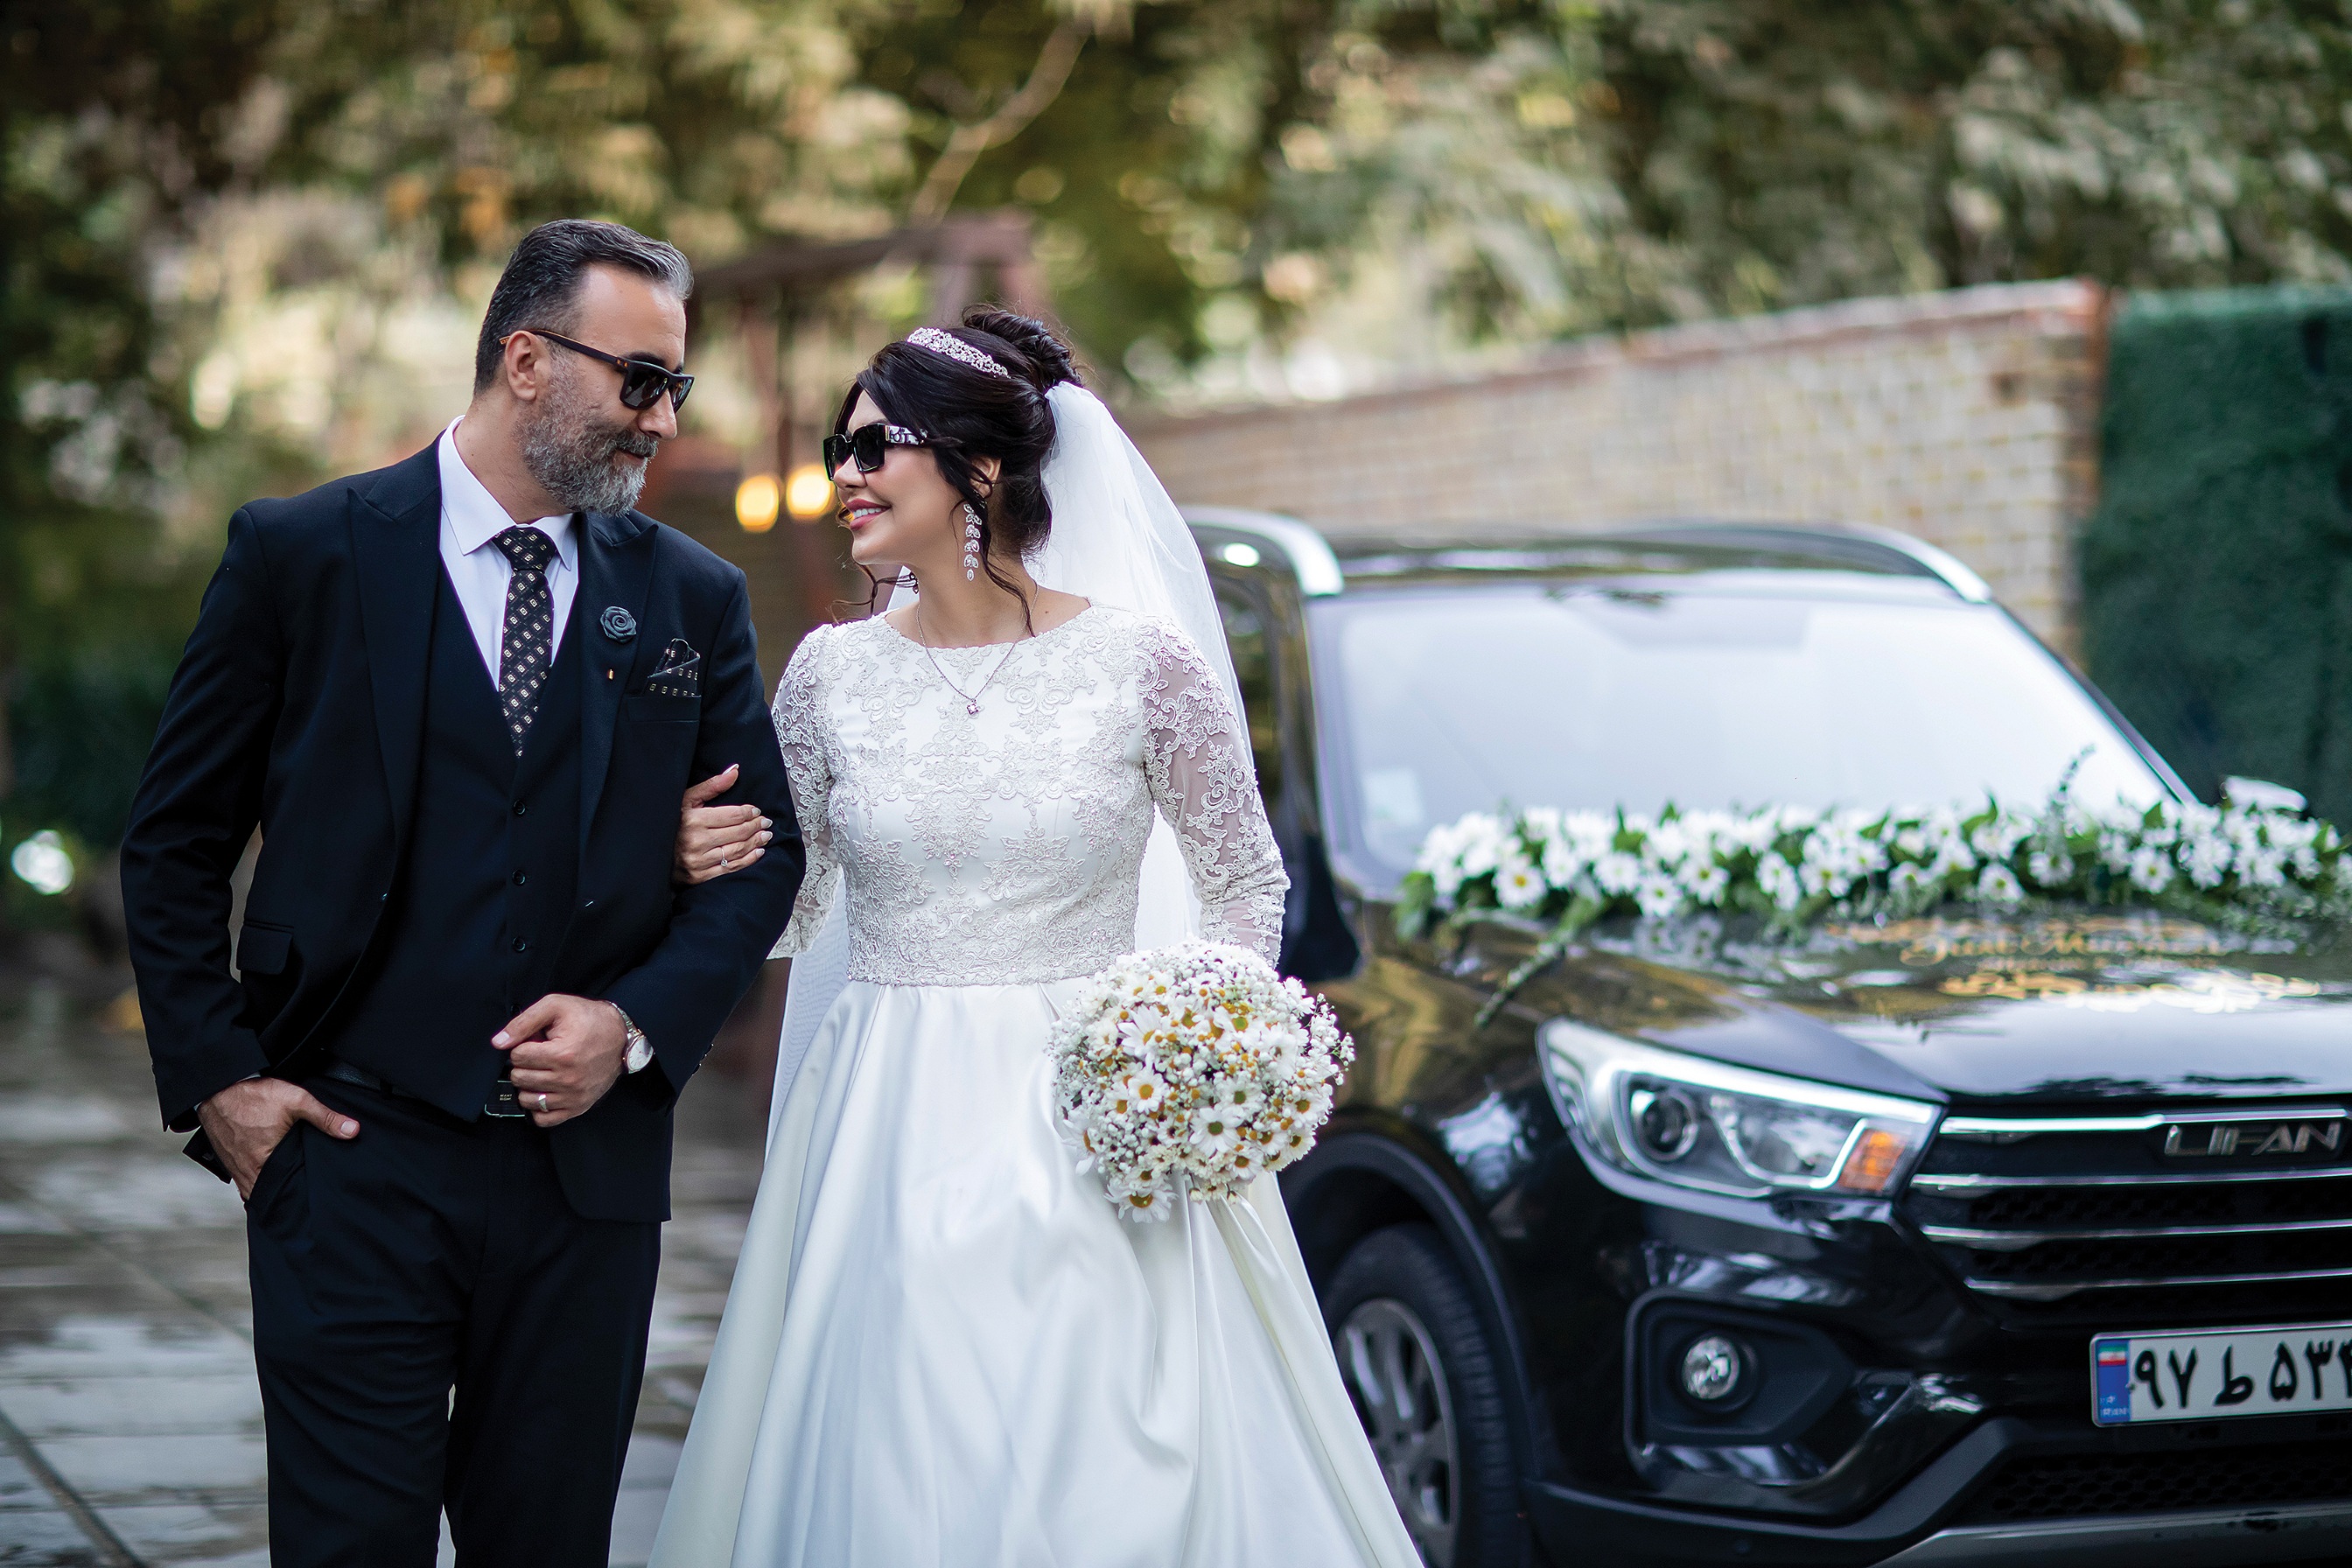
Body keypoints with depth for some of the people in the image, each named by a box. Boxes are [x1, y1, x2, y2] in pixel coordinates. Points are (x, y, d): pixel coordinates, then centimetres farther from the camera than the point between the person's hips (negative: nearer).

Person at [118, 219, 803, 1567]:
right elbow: (178, 839, 4)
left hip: (589, 1164, 3)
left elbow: (765, 853, 11)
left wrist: (640, 1023, -5)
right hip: (351, 1155, -3)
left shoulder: (694, 598, 7)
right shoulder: (302, 554, -1)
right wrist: (216, 1077, -3)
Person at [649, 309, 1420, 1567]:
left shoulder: (1145, 661, -4)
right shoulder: (832, 673, 4)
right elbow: (787, 910, 14)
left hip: (1094, 1147, -2)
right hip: (890, 1142, 2)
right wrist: (704, 870, -7)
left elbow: (1247, 883, 6)